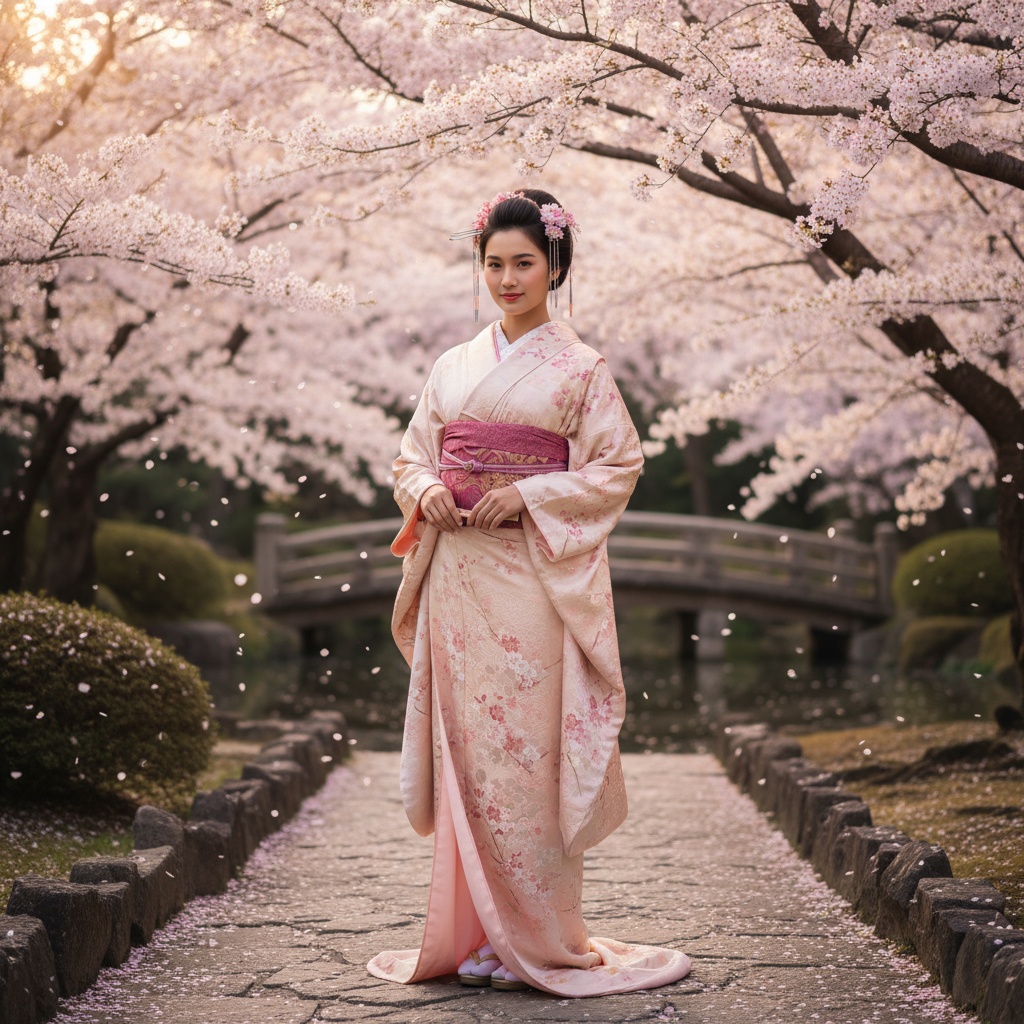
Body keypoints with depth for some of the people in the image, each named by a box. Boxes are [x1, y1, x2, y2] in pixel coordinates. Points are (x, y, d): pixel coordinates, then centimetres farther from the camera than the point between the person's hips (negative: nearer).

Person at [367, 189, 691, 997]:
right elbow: (413, 454, 17)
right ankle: (473, 931, 11)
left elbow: (618, 467, -3)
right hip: (457, 574, 4)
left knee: (526, 751, -5)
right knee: (466, 747, 3)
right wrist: (426, 492, -5)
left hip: (532, 577, -4)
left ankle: (533, 936, 3)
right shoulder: (454, 367, 14)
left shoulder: (580, 369, 2)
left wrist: (527, 494, -14)